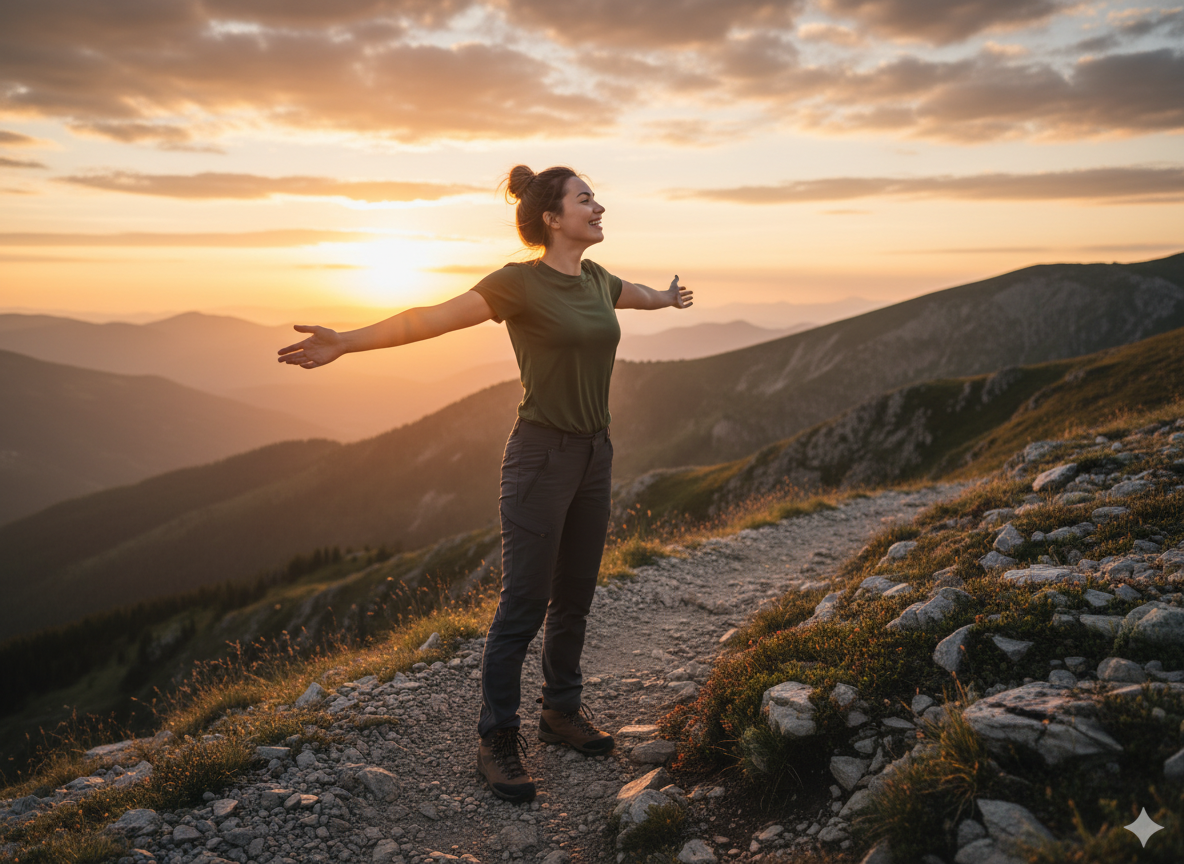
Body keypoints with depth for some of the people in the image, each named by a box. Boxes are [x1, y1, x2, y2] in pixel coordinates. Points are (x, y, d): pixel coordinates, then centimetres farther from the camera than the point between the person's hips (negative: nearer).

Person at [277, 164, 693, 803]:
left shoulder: (596, 281, 10)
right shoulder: (520, 283, -12)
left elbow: (634, 294, 34)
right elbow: (431, 318, -17)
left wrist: (668, 300, 55)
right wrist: (346, 342, -24)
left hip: (594, 455, 7)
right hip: (541, 455, -7)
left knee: (574, 598, 16)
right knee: (523, 604, -2)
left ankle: (562, 711, 33)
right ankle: (497, 742, 13)